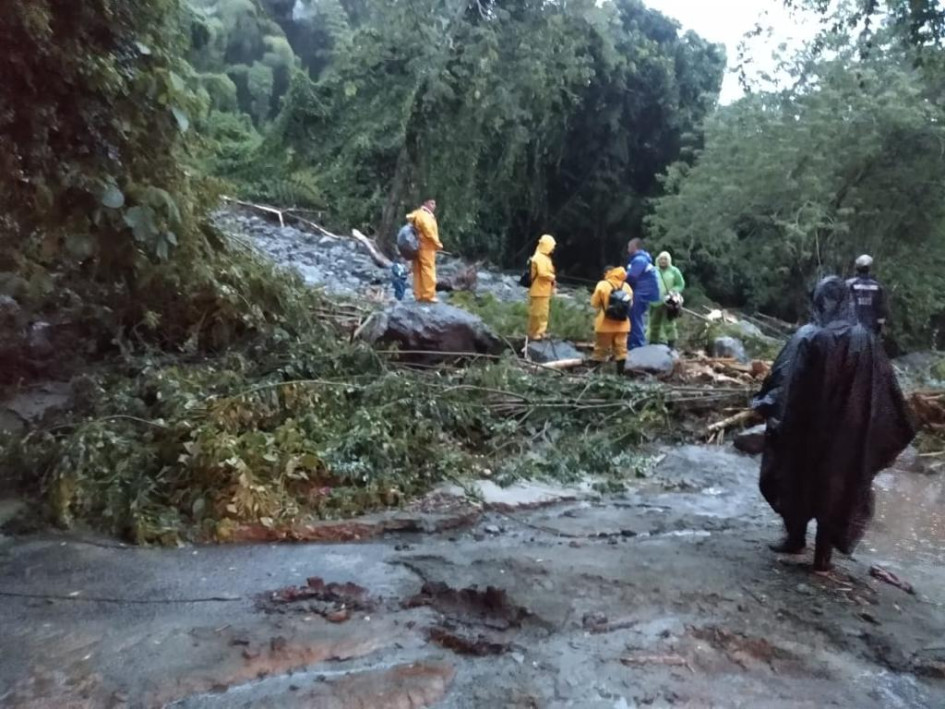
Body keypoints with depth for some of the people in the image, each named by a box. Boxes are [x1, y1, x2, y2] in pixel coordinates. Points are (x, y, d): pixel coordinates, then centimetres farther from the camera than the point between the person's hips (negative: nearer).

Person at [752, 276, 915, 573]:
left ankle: (796, 539, 31)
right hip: (846, 432, 1)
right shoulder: (865, 339, -8)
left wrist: (763, 404, 3)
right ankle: (823, 556, 19)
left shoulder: (807, 337, -13)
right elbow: (884, 388, -1)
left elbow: (782, 379, -11)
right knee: (835, 485, 12)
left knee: (799, 479, 18)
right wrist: (899, 429, 9)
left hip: (804, 425, -1)